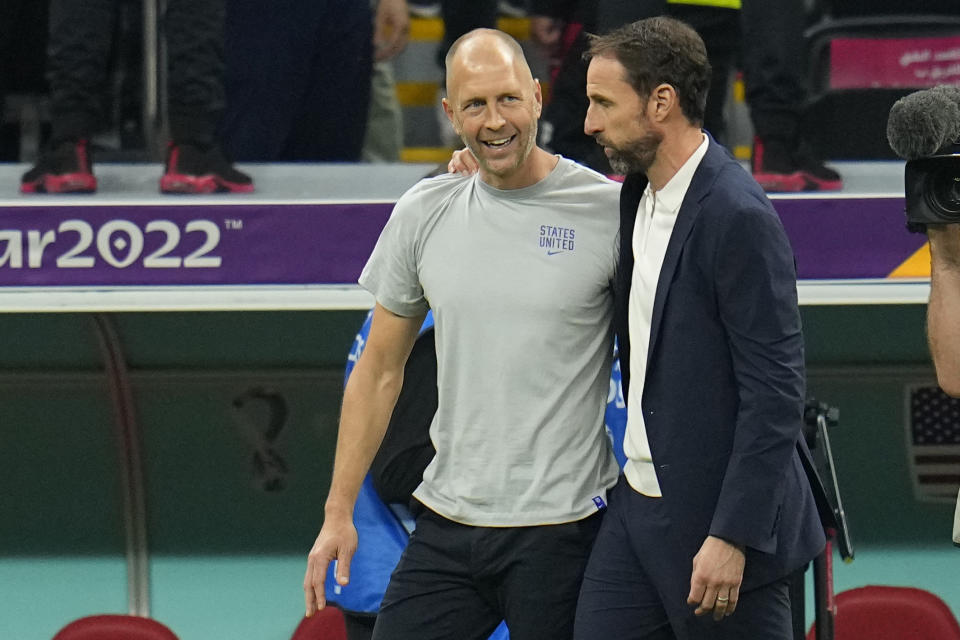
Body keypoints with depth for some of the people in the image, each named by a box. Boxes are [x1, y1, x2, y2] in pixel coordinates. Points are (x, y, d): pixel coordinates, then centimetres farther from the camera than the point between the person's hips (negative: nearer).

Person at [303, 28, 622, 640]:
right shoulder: (424, 213, 6)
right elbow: (380, 370, 14)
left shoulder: (608, 211, -7)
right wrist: (339, 511, 10)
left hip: (560, 528, -4)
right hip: (445, 527, 4)